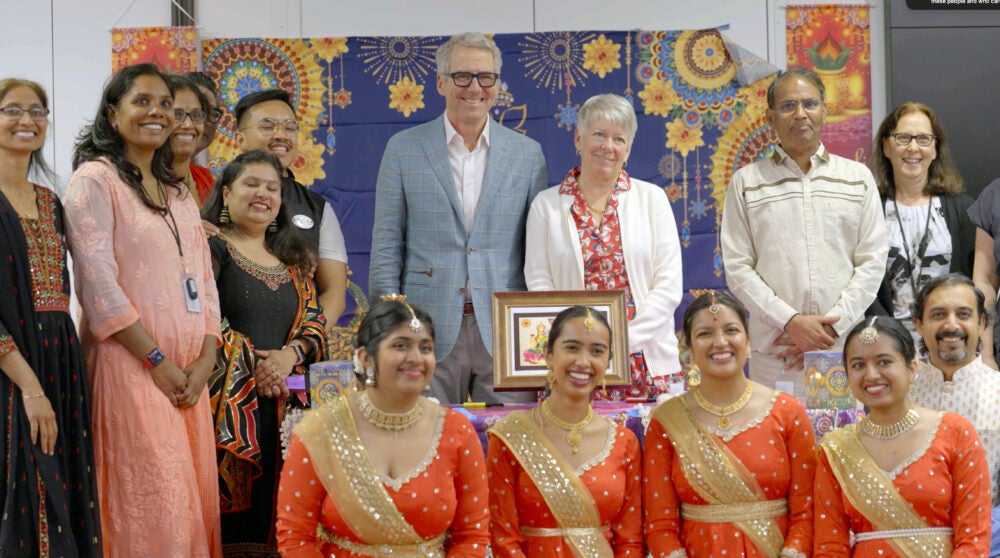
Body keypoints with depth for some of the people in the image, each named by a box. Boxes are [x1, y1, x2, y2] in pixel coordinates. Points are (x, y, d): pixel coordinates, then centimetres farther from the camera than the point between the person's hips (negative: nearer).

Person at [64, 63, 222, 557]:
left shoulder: (178, 192, 19)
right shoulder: (95, 179, -3)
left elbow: (204, 279, 15)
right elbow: (98, 282, -12)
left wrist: (205, 360, 0)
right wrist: (158, 361, -13)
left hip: (188, 373, 7)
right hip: (130, 365, -7)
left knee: (194, 498, 5)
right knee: (154, 504, -9)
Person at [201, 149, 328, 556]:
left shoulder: (290, 257, 19)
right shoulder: (210, 247, 1)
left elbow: (314, 319, 12)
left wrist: (290, 354, -8)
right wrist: (254, 364, -14)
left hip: (281, 401, 5)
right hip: (227, 399, -5)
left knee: (271, 505, 3)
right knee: (230, 500, -9)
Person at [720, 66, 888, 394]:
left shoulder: (858, 177, 11)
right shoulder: (746, 182, 7)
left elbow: (873, 260, 5)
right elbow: (738, 266, 1)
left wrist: (833, 326, -7)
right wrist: (790, 321, -11)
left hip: (845, 346, 1)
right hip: (774, 351, -1)